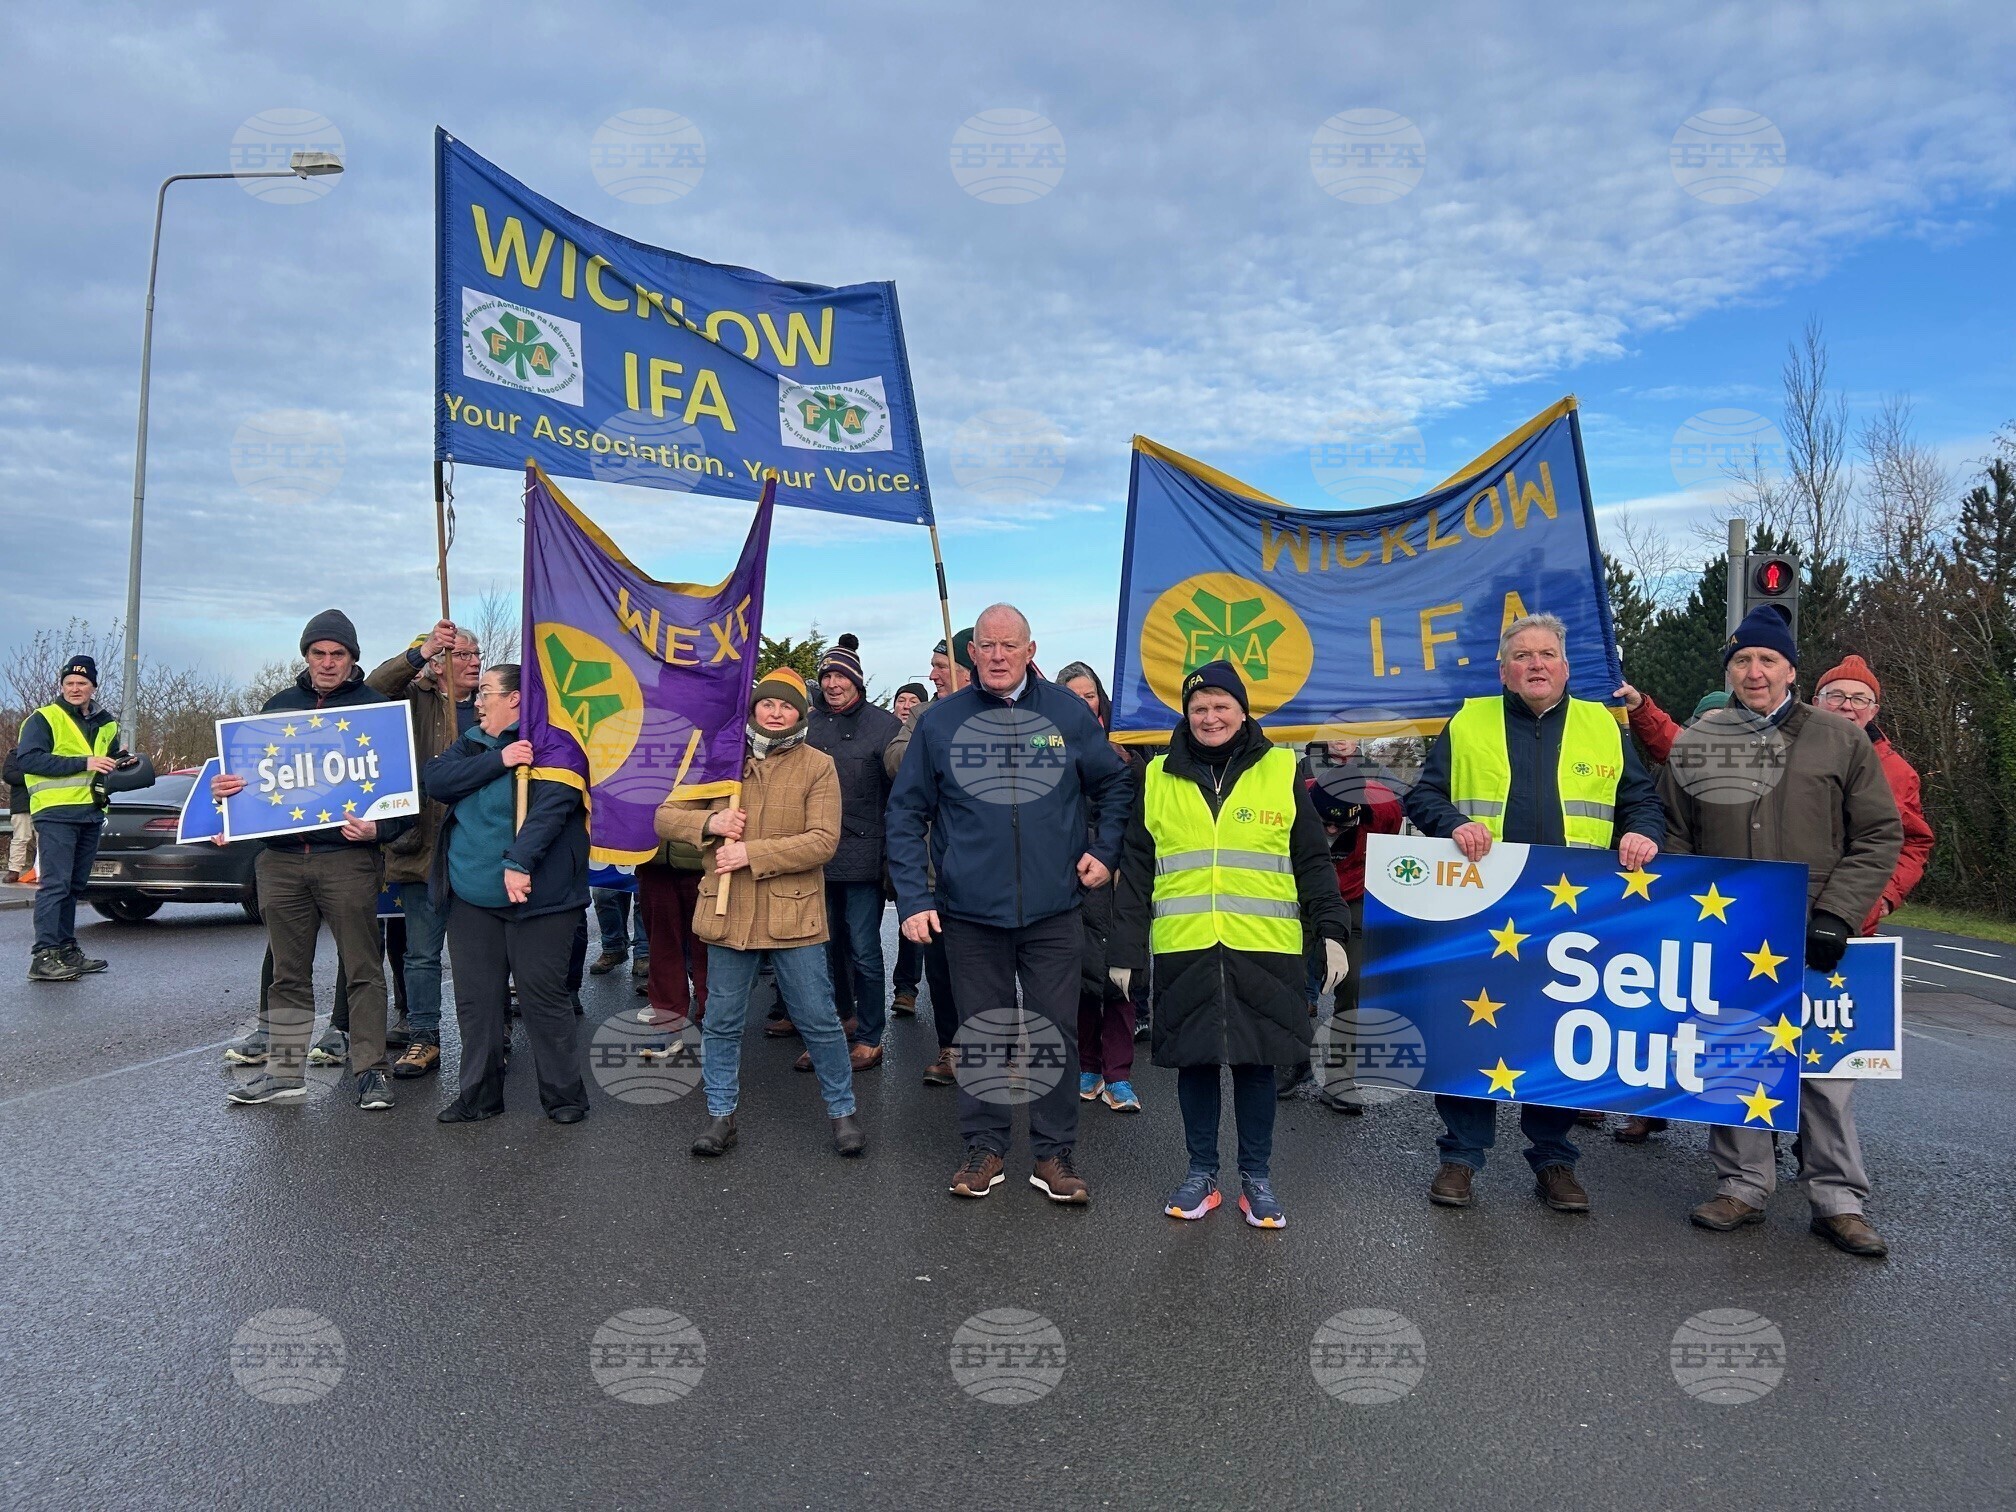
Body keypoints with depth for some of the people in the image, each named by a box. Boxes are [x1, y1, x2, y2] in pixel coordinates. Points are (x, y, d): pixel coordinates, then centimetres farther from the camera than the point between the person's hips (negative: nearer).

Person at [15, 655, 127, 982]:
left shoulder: (106, 724, 17)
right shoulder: (44, 719, -3)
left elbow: (111, 760, 30)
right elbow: (27, 758, -16)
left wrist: (122, 762, 5)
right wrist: (82, 763, -21)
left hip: (91, 815, 7)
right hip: (56, 813, -7)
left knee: (73, 886, 12)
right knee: (54, 884, -12)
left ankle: (66, 949, 18)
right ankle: (44, 956, -12)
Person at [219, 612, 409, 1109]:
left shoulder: (375, 707, 2)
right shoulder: (279, 705, 14)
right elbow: (251, 770, 21)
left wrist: (378, 829, -18)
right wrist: (225, 787, -2)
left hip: (348, 858, -4)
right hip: (281, 859, 4)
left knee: (362, 969, -1)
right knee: (288, 971, 11)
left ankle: (371, 1069, 6)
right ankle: (284, 1071, 20)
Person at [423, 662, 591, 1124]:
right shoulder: (472, 744, 15)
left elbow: (551, 806, -19)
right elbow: (435, 781, -1)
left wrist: (519, 863, -29)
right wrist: (497, 761, -13)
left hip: (536, 894, -6)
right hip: (471, 897, 6)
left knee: (544, 994, -1)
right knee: (476, 999, 10)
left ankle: (564, 1094, 11)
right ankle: (478, 1095, 22)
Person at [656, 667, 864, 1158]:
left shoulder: (818, 766, -3)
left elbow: (823, 841, -12)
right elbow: (664, 817, 7)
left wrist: (753, 853, -18)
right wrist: (709, 823, -13)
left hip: (794, 915, -2)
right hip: (727, 913, 3)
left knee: (818, 1020, 6)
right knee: (721, 1022, 12)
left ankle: (842, 1109, 23)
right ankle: (721, 1114, 28)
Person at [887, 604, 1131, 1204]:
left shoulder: (1069, 713, 1)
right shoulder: (938, 721, 0)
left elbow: (1114, 784, 15)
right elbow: (906, 813, 3)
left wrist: (1104, 849, 5)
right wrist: (912, 898, -4)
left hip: (1053, 910, 0)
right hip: (969, 912, 0)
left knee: (1057, 1033, 6)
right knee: (981, 1034, 11)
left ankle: (1054, 1152, 21)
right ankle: (985, 1146, 26)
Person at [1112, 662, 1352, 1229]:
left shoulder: (1281, 771, 4)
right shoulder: (1158, 777, 7)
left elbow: (1313, 861, 5)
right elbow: (1135, 871, 8)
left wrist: (1331, 931, -4)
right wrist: (1126, 948, 4)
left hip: (1263, 949, -1)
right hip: (1184, 949, 1)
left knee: (1256, 1059, 7)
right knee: (1194, 1059, 8)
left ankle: (1256, 1178, 22)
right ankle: (1201, 1173, 24)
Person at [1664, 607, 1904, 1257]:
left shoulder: (1841, 740, 4)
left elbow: (1880, 836, 3)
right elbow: (1673, 837, 13)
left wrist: (1835, 916, -8)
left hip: (1813, 941, -1)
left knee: (1825, 1065, 2)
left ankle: (1838, 1199, 14)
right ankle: (1743, 1186, 19)